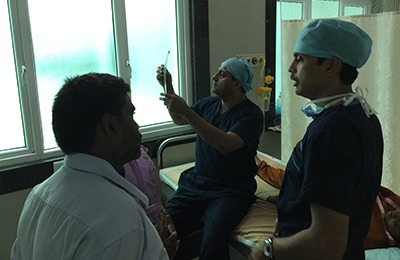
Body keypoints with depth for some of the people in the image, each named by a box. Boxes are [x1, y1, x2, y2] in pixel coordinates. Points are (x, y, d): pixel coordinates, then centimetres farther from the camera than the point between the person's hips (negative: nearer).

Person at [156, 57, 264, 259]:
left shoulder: (251, 114, -9)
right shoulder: (209, 104, 11)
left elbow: (226, 145, -25)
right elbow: (179, 120, 27)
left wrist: (186, 111, -26)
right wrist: (168, 87, 12)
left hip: (231, 190, -5)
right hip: (196, 182, 6)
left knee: (212, 242, -31)